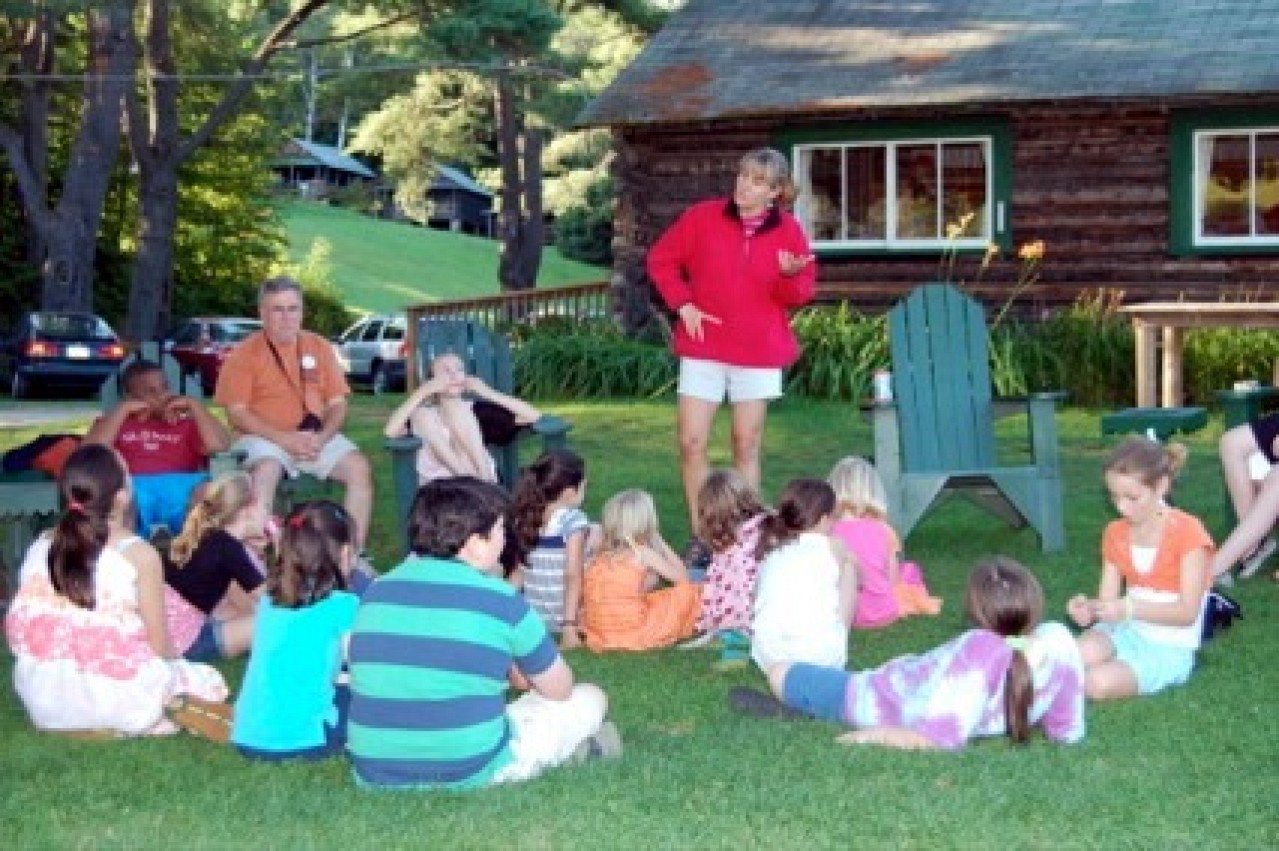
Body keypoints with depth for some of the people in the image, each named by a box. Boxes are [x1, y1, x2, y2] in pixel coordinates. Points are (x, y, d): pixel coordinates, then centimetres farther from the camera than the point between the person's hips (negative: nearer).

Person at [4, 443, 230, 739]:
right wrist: (174, 660, 15)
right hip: (115, 699, -5)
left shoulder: (41, 546, 3)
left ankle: (81, 726, 12)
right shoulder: (140, 554, -11)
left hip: (43, 701, 5)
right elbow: (159, 644, -8)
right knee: (208, 681, 19)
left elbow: (19, 628, 8)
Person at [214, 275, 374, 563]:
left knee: (359, 467, -21)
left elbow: (338, 404, 10)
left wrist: (321, 438, -11)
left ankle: (356, 553, -17)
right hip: (265, 439, -3)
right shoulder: (244, 353, 0)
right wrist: (285, 439, -18)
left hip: (318, 438, 4)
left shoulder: (320, 347, 11)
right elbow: (237, 414, -7)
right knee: (266, 470, -36)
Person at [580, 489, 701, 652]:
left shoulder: (600, 554, 8)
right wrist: (661, 544, 12)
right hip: (634, 632, -6)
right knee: (687, 590, 5)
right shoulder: (643, 553, -5)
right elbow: (682, 576, 4)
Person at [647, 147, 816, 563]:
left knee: (747, 445, 5)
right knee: (691, 442, -5)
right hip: (704, 348, 0)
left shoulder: (789, 231, 0)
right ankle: (700, 537, 5)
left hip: (760, 352, 0)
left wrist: (790, 275, -19)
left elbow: (801, 294, 3)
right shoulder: (702, 217, -2)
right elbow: (661, 259, 7)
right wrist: (683, 304, -4)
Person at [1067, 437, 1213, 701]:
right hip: (1126, 631, 4)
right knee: (1082, 654, -31)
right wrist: (1089, 608, -19)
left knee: (1099, 683, -28)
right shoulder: (1116, 533, 6)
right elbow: (1109, 600, 5)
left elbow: (1188, 612, -16)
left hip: (1169, 648, -4)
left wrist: (1129, 608, -27)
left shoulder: (1188, 532, -12)